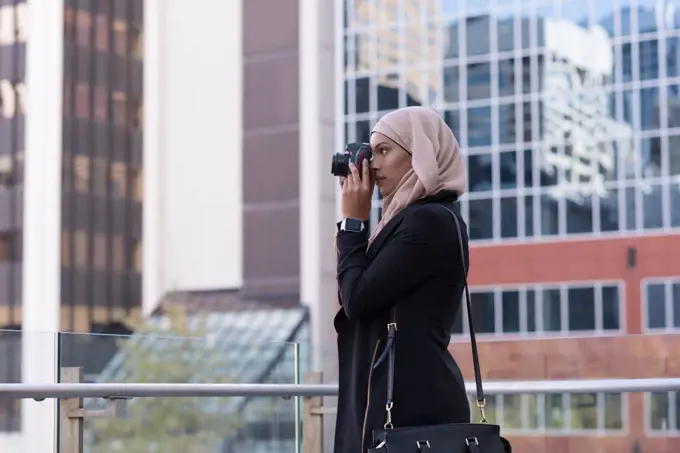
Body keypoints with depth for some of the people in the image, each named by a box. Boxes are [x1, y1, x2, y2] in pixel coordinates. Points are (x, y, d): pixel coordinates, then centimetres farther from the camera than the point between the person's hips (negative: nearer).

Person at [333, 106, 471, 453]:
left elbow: (358, 298, -14)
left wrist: (352, 220, -3)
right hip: (399, 400, 10)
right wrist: (358, 222, 13)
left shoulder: (429, 221, -12)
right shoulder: (414, 218, 17)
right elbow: (361, 292, 20)